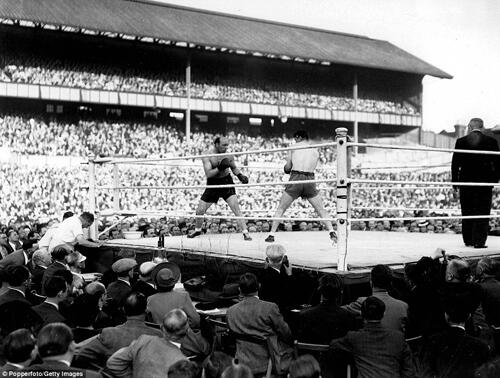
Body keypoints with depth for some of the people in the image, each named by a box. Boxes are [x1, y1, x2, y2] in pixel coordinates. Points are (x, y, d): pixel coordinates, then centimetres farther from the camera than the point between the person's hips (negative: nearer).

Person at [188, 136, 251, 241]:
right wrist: (219, 168, -35)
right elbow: (208, 174, -22)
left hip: (226, 183, 0)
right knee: (200, 210, 6)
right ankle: (197, 230, 34)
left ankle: (245, 233, -14)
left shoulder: (228, 155, -5)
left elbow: (234, 168, 13)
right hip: (212, 185, 0)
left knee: (236, 208, -17)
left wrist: (240, 176, -5)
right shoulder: (207, 156, -13)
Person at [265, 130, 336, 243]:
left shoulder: (294, 147, 9)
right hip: (310, 180, 2)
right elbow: (313, 167, 12)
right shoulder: (316, 150, 16)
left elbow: (287, 167, 7)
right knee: (321, 210, 11)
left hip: (295, 179, -2)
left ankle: (272, 235, 5)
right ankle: (332, 232, -3)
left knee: (280, 209, 10)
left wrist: (287, 168, 28)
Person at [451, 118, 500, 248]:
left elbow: (455, 163, 0)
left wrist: (455, 182, 6)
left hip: (466, 182, 1)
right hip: (485, 182, -1)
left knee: (467, 213, 12)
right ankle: (479, 241, -2)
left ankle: (468, 240, 15)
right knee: (482, 214, 3)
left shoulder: (461, 141, -1)